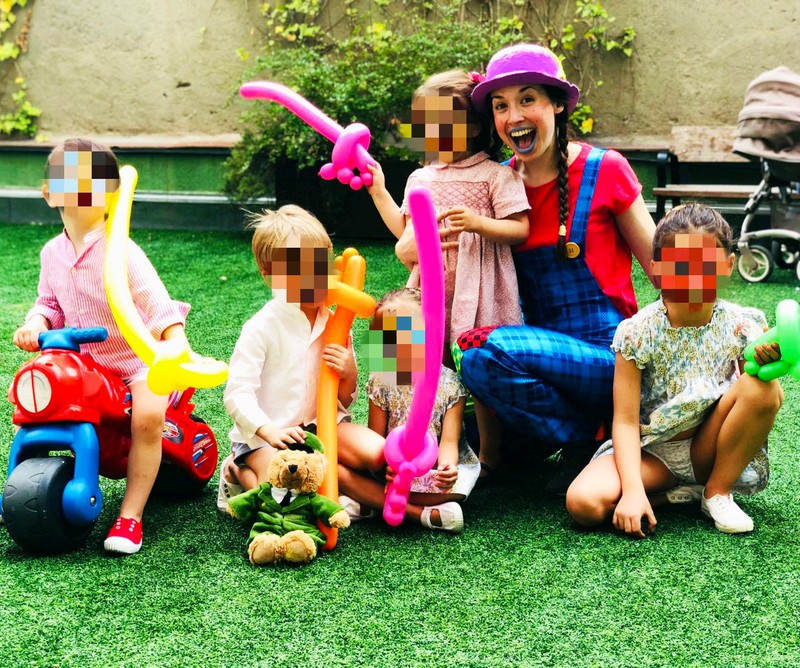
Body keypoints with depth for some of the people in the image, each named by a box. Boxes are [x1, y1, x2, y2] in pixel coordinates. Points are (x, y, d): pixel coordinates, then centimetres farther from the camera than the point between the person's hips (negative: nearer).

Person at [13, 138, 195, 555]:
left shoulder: (120, 252, -18)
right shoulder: (53, 253, 3)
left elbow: (157, 303, -24)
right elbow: (50, 303, 16)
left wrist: (178, 346, -39)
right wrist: (35, 324, -6)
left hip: (139, 361, -6)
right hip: (83, 363, 6)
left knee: (147, 417, -30)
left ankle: (131, 516, -19)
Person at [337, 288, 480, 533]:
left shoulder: (450, 383, -7)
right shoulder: (382, 382, -2)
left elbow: (449, 441, -12)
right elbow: (376, 439, -4)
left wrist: (446, 466, -37)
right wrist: (389, 466, -27)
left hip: (432, 473, -2)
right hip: (389, 470, 2)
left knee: (453, 486, -37)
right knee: (337, 468, -25)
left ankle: (369, 505, -20)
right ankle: (423, 513, -27)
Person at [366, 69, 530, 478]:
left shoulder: (495, 175, -3)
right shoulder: (420, 179, 16)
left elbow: (520, 229, -8)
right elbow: (405, 232, 20)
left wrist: (478, 223, -23)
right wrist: (379, 192, 15)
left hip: (477, 291, -5)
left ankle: (488, 458, 12)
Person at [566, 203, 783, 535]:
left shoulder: (739, 325, -10)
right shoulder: (638, 332, -15)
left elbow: (772, 402, -6)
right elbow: (626, 421, -14)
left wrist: (766, 364, -29)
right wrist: (633, 490, -26)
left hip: (709, 448, 1)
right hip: (651, 451, -1)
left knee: (762, 387, -26)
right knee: (583, 502, -28)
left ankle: (717, 492, -5)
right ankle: (684, 493, -3)